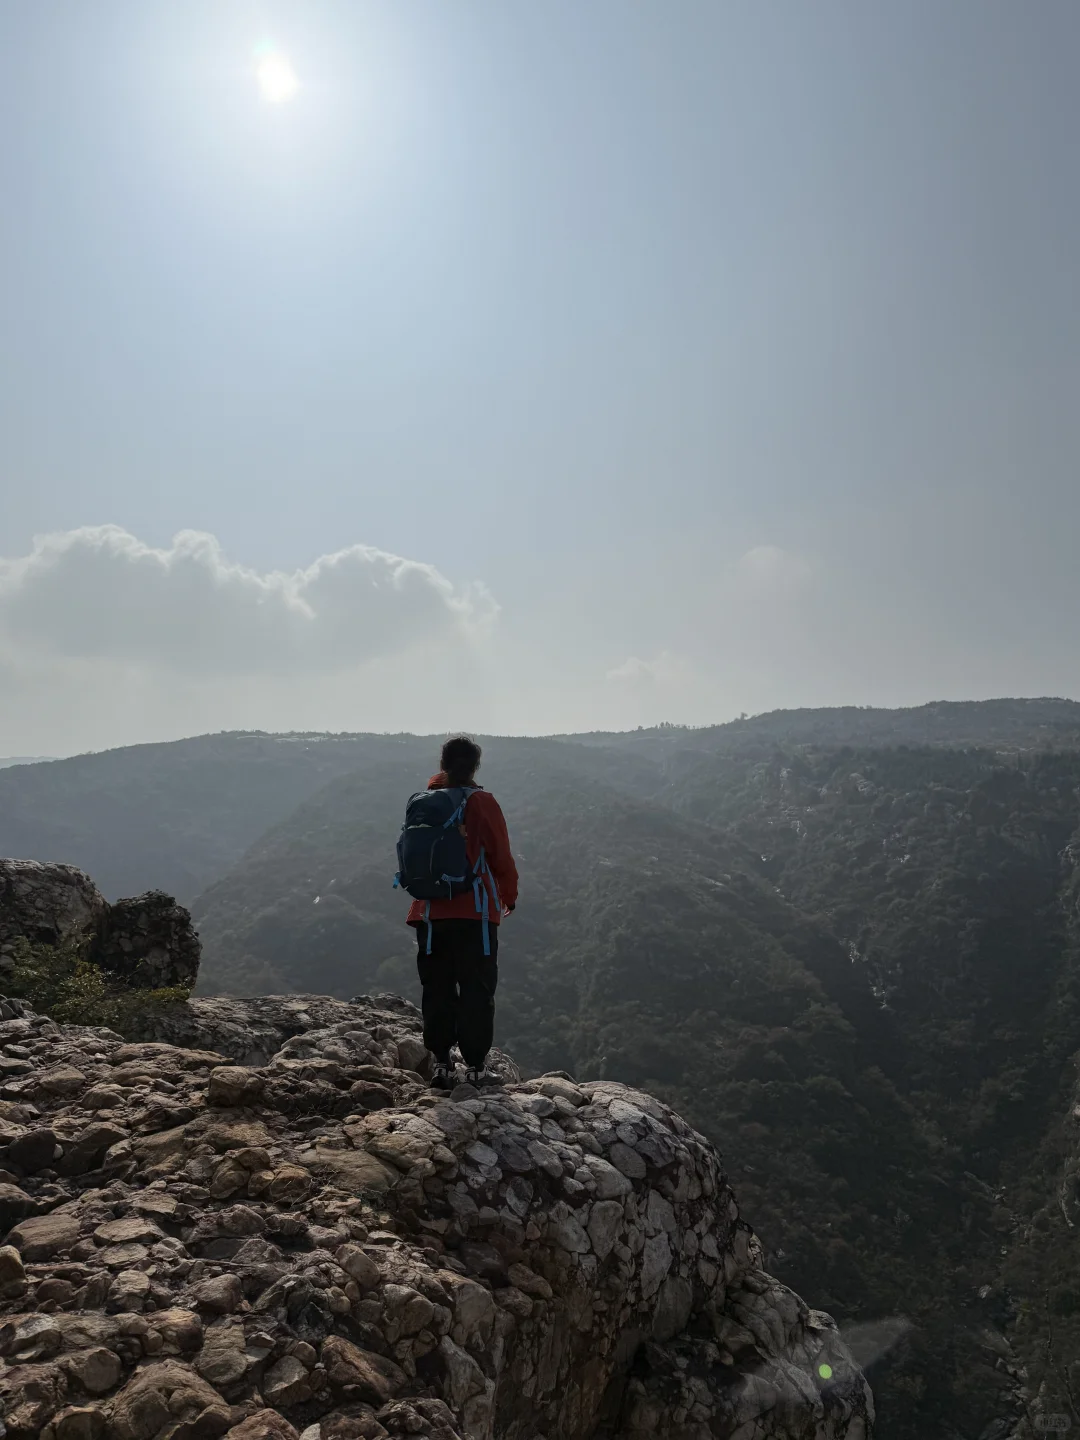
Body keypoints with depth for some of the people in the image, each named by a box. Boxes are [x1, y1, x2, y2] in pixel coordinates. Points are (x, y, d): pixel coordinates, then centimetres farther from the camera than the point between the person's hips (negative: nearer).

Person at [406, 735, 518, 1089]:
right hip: (475, 913, -3)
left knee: (437, 989, 11)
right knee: (477, 990, 5)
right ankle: (475, 1065, 6)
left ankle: (441, 1063, 12)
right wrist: (510, 895, 11)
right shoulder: (482, 802, -7)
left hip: (429, 911, 4)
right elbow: (501, 855, -4)